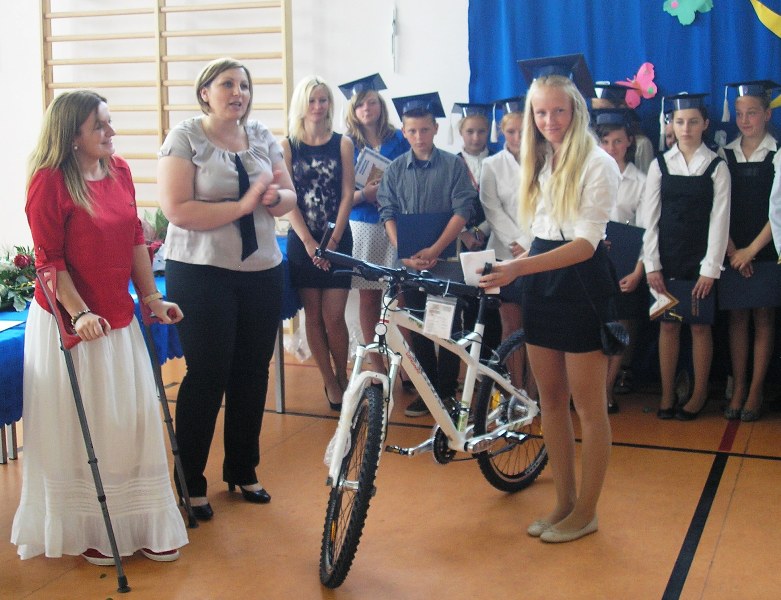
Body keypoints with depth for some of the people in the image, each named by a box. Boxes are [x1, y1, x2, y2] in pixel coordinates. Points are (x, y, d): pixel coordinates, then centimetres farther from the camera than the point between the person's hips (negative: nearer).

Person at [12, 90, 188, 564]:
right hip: (69, 322, -6)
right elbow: (49, 258, -16)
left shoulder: (119, 170, 4)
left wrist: (151, 298, 10)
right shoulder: (49, 180, -15)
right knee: (80, 430, 6)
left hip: (118, 317, 6)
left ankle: (143, 526, 25)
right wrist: (79, 313, -22)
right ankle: (88, 532, 24)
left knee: (135, 419, 11)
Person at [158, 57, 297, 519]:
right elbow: (178, 210, -17)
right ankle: (191, 483, 10)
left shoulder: (263, 137, 10)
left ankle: (243, 471, 25)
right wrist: (243, 205, -21)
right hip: (201, 273, -5)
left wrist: (275, 197, -14)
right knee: (207, 376, -3)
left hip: (262, 272, 5)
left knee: (252, 373, 9)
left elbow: (289, 197, 10)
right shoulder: (185, 138, -6)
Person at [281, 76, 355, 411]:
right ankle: (330, 383, 16)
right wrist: (309, 242, -10)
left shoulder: (342, 144, 2)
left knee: (333, 317, -4)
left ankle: (342, 377, 17)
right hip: (302, 241, 1)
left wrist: (333, 241, -9)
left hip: (337, 240, -1)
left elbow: (347, 195, -1)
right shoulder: (288, 146, 2)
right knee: (313, 315, 4)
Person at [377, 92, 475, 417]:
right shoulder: (395, 169, 6)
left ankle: (447, 391, 10)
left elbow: (462, 210, -6)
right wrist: (405, 253, -10)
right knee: (418, 329, 7)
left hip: (445, 259, -2)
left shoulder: (453, 164, -1)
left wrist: (434, 250, -13)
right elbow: (388, 214, 3)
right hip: (409, 260, 2)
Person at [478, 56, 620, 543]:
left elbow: (585, 243, -20)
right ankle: (565, 501, 24)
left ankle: (586, 511, 15)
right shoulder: (539, 163, 9)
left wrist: (522, 266, -30)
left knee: (588, 406, 3)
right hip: (541, 285, 7)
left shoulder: (597, 165, -12)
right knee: (550, 400, 12)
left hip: (582, 285, -7)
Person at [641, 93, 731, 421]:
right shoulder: (660, 165, 4)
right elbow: (650, 218, 3)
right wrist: (651, 265, -3)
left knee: (700, 327, 5)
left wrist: (710, 269, -9)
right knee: (668, 325, 6)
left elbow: (719, 220, -4)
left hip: (700, 261, -1)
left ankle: (699, 395, 17)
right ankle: (667, 395, 14)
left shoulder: (716, 167, -1)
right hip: (667, 260, 2)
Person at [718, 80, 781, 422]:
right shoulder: (725, 156, 4)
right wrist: (732, 250, -6)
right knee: (737, 317, 5)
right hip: (732, 253, 2)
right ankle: (738, 389, 10)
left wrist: (752, 249, -10)